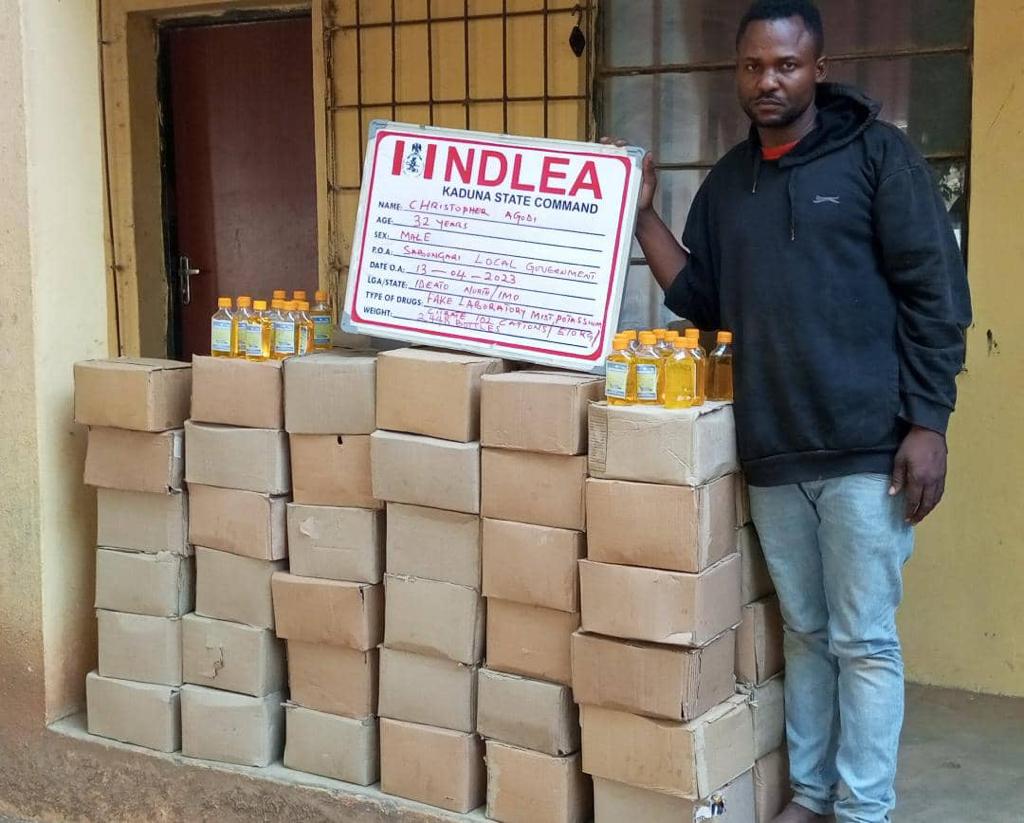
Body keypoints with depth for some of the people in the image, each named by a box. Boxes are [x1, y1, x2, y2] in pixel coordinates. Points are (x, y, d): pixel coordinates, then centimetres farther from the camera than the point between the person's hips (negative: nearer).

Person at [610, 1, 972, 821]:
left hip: (866, 446, -5)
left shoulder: (877, 153, -3)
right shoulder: (727, 183, 12)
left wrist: (928, 423, -12)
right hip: (773, 453, 5)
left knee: (863, 641, 1)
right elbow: (701, 300, 14)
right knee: (806, 633, 15)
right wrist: (642, 214, 4)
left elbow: (935, 293, -6)